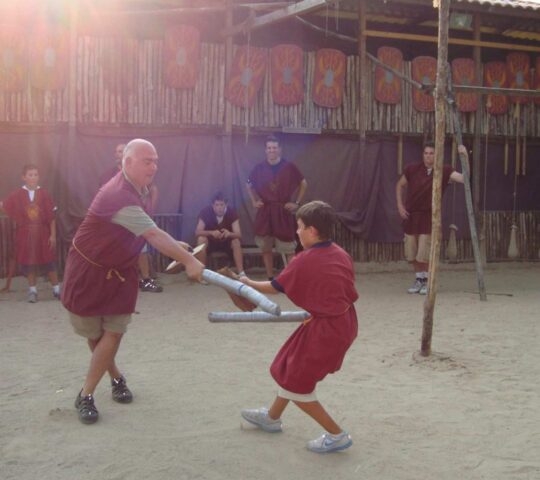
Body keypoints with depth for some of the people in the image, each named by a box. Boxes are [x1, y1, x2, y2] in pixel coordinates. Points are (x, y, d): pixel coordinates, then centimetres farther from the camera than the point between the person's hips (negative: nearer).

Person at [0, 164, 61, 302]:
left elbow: (52, 216, -3)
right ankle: (32, 290, 20)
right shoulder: (17, 195, -4)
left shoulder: (44, 194, -5)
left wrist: (53, 234, -4)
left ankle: (57, 289, 17)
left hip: (43, 234, -1)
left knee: (49, 261, 6)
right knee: (28, 262, 8)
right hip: (25, 235, 1)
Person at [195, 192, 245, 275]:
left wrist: (229, 233, -48)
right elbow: (197, 232, -27)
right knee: (201, 239, -32)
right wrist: (211, 233, -46)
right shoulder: (205, 212, -22)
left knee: (236, 241, -30)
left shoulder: (232, 212, -20)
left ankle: (241, 273, -30)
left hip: (226, 242, 1)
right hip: (210, 242, -1)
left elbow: (239, 234, -25)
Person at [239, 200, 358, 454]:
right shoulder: (342, 254, 2)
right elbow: (349, 292, 6)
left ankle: (336, 435, 12)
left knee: (296, 385, 6)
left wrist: (248, 283, 13)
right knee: (291, 369, 24)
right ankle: (272, 417, 43)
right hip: (344, 323, 9)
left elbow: (275, 287, -4)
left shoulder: (304, 261, -17)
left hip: (325, 329, -9)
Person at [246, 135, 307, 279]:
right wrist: (254, 201, 7)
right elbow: (249, 186, 18)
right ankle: (270, 278, 17)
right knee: (266, 248, 7)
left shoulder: (289, 167, -5)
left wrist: (296, 203, 1)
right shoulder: (259, 168, 0)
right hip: (264, 212, 2)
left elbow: (303, 184, 7)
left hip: (283, 212, -2)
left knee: (289, 249, -3)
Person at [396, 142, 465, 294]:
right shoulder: (412, 169, -5)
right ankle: (419, 279, 28)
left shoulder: (444, 171, -9)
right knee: (411, 253, 8)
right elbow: (400, 185, 10)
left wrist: (465, 156, -28)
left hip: (429, 216, -2)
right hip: (411, 215, 2)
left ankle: (427, 281, 17)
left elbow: (464, 178, -20)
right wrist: (400, 206, 2)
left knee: (424, 253, -6)